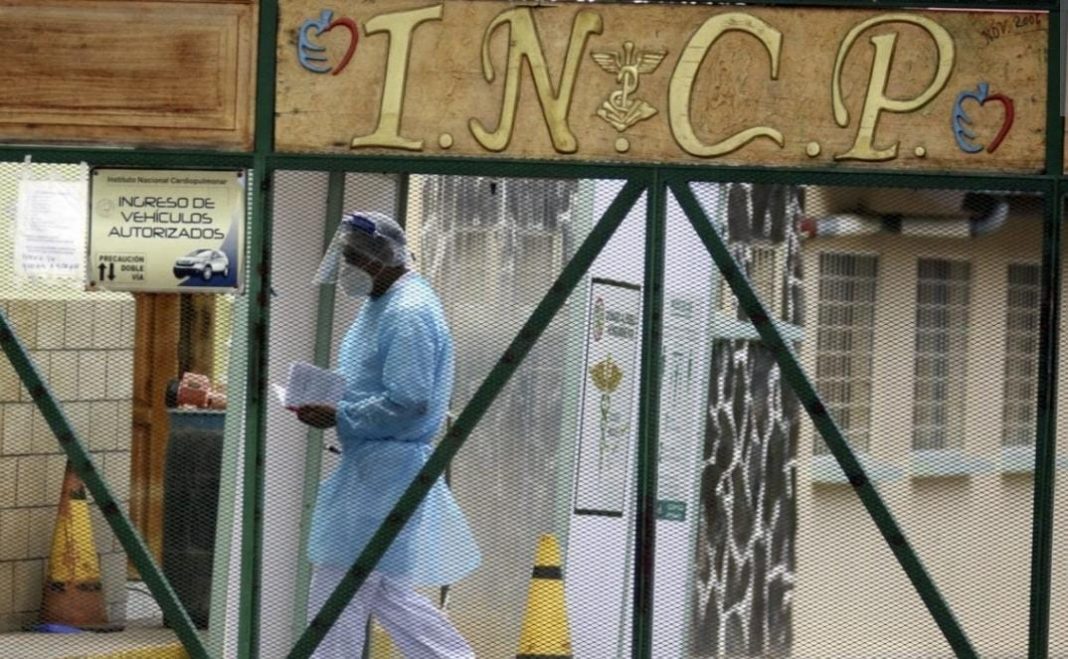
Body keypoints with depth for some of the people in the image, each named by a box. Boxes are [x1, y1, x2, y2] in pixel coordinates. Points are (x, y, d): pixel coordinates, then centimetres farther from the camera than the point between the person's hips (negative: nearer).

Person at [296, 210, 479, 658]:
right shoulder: (381, 303, 14)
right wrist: (324, 400, 7)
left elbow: (407, 404, -24)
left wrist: (337, 416, -20)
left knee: (339, 593, -5)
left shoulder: (409, 313, -18)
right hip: (369, 467, 11)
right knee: (383, 590, 15)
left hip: (385, 471, -11)